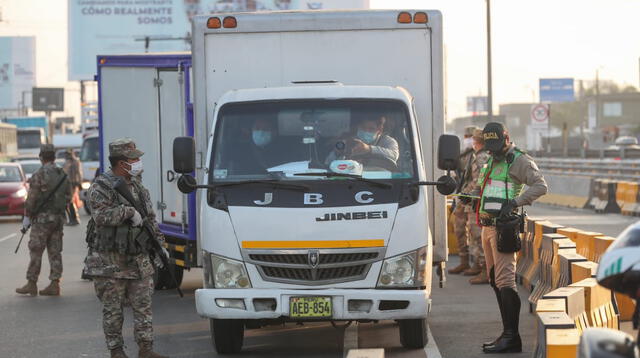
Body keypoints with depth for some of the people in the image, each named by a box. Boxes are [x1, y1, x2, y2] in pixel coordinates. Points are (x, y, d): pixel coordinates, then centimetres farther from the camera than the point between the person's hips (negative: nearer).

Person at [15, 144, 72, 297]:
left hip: (42, 217, -6)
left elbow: (31, 198, -14)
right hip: (58, 218, 6)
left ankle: (31, 284, 1)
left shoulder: (39, 175, -12)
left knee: (36, 252, -1)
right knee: (55, 252, 7)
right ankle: (54, 285, 5)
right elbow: (68, 197, 12)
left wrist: (27, 216, -6)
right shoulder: (63, 175, 8)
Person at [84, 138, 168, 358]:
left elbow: (150, 218, 21)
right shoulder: (101, 187, -9)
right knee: (113, 309, 2)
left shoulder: (138, 187, 14)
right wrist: (129, 211, -22)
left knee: (143, 306, 3)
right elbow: (102, 216, -24)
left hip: (139, 260, 6)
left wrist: (159, 242, 11)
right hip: (110, 263, -6)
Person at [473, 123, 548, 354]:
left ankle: (512, 337, -16)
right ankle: (507, 333, 17)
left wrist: (515, 202, -26)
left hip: (503, 226, -10)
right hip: (487, 227, 10)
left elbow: (540, 186, -17)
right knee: (495, 281, 11)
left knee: (504, 281, -14)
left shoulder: (519, 161, -5)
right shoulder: (491, 163, 22)